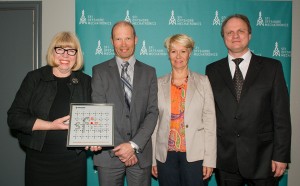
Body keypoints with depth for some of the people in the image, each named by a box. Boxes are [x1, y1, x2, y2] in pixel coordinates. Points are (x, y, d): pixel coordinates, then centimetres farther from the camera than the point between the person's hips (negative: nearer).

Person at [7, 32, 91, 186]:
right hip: (39, 159, -1)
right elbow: (14, 117, -4)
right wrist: (51, 125, -15)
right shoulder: (34, 78, 0)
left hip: (74, 160, 1)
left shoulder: (85, 82, 4)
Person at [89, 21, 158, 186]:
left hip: (141, 153, 1)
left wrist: (134, 145, -11)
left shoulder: (149, 72, 7)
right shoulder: (100, 71, 2)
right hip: (109, 154, -1)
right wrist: (118, 148, -11)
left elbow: (152, 112, 0)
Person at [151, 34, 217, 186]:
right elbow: (154, 122, 5)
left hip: (195, 155, -1)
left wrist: (209, 160, -6)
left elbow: (210, 121, -1)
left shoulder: (203, 82, 2)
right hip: (166, 155, 1)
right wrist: (153, 159, 5)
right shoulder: (159, 84, 5)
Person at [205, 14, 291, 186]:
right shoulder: (213, 70, 5)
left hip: (262, 159, -1)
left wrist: (281, 156, -6)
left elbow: (281, 115, -2)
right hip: (226, 160, 1)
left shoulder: (272, 67, 1)